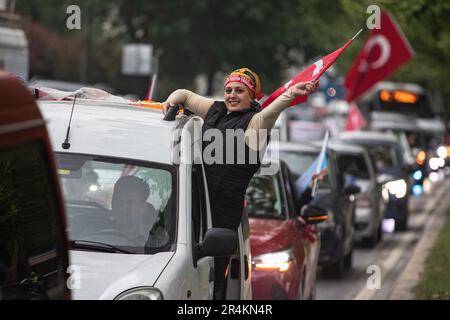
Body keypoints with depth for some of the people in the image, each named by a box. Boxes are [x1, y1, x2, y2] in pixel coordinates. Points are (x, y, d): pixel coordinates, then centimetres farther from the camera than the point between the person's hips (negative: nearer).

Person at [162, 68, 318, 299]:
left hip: (225, 209, -6)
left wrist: (290, 94, -42)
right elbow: (185, 94, 31)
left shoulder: (254, 121, -2)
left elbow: (270, 113, -24)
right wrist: (171, 101, 10)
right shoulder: (215, 110, 18)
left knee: (215, 269, -6)